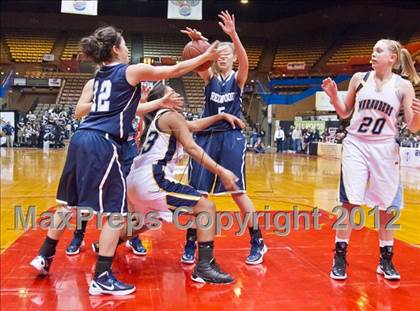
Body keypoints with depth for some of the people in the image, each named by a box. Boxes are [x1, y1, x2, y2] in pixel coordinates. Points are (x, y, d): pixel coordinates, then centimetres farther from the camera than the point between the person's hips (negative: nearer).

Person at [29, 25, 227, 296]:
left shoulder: (100, 76, 22)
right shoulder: (132, 71, 0)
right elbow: (175, 70, 6)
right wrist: (206, 56, 17)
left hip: (81, 139, 9)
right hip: (102, 144, -9)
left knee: (69, 202, 21)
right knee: (117, 211, -3)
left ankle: (45, 256, 32)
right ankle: (102, 279, -1)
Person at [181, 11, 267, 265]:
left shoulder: (238, 78, 3)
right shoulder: (209, 77, 8)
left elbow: (244, 60, -19)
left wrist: (233, 34, -35)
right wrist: (196, 42, -35)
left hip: (231, 138, -2)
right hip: (206, 137, 2)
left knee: (238, 192, -3)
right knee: (198, 192, 0)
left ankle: (258, 242, 12)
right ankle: (191, 244, 13)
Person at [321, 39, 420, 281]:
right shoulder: (359, 79, 3)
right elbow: (345, 113, 12)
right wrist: (333, 95, -4)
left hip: (385, 149, 0)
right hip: (356, 145, 0)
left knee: (386, 206, 6)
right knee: (349, 202, -3)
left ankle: (386, 260, 21)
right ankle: (340, 257, 8)